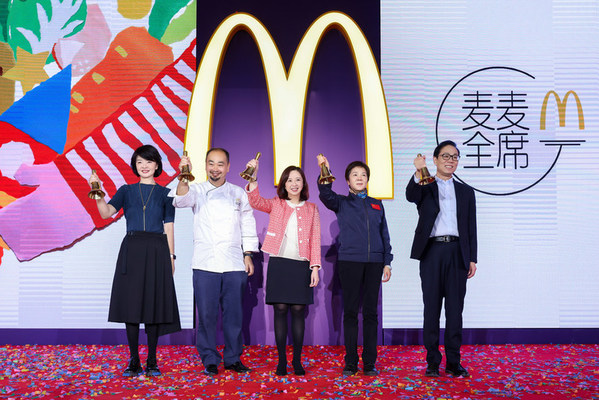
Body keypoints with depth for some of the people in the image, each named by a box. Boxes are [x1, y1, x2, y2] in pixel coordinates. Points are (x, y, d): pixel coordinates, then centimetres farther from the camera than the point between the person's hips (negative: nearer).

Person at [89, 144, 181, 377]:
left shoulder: (165, 193, 10)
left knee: (154, 304, 1)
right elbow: (107, 213, -3)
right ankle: (134, 361, 10)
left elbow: (169, 227, 8)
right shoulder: (126, 191, 11)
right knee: (131, 304, 0)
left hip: (157, 251, 0)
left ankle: (152, 361, 11)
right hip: (132, 249, 0)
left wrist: (171, 256, 3)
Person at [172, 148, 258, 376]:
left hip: (234, 265, 2)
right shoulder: (198, 191, 4)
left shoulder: (239, 194, 10)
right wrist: (184, 178, -37)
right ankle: (210, 360, 16)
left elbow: (248, 225, 13)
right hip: (205, 264, -1)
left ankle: (233, 357, 21)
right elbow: (182, 199, -18)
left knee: (234, 313, 6)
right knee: (207, 313, 2)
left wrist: (248, 255, 7)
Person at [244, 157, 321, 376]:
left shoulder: (311, 209, 11)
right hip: (279, 263, 0)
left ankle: (297, 360, 12)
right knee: (280, 310, 1)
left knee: (298, 311, 2)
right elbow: (255, 201, -9)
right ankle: (281, 360, 10)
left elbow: (315, 240, 6)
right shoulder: (276, 205, 9)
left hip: (301, 265, 0)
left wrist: (315, 267, -2)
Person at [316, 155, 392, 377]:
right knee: (350, 312, 1)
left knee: (371, 312, 4)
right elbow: (326, 195, -14)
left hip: (374, 262, 3)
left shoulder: (377, 205, 18)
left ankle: (370, 362, 11)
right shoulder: (341, 203, 9)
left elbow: (384, 235, 17)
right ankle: (350, 361, 9)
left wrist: (387, 262, 10)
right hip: (349, 261, -2)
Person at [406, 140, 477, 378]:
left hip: (457, 252, 2)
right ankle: (432, 362, 8)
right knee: (431, 308, 2)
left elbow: (471, 228, 14)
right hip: (432, 251, -2)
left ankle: (453, 362, 12)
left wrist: (472, 258, 6)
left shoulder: (465, 192, 17)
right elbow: (411, 196, -15)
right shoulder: (424, 186, 9)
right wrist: (419, 173, -34)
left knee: (455, 309, 4)